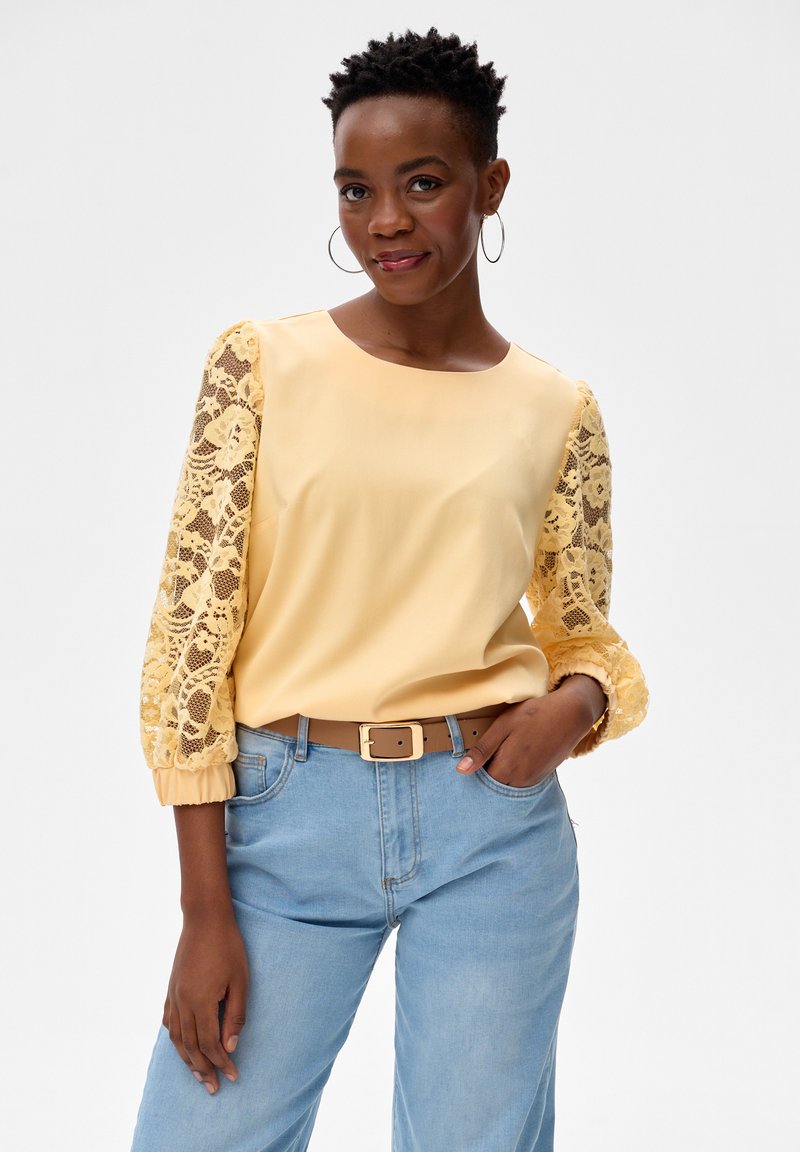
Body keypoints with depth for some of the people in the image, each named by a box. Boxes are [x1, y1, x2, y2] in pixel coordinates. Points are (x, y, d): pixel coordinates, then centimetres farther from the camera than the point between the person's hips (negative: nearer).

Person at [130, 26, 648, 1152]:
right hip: (287, 816, -1)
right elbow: (191, 628, -4)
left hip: (493, 823, 1)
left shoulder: (556, 411, 4)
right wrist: (205, 911, -8)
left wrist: (573, 702, -12)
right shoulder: (261, 363, -2)